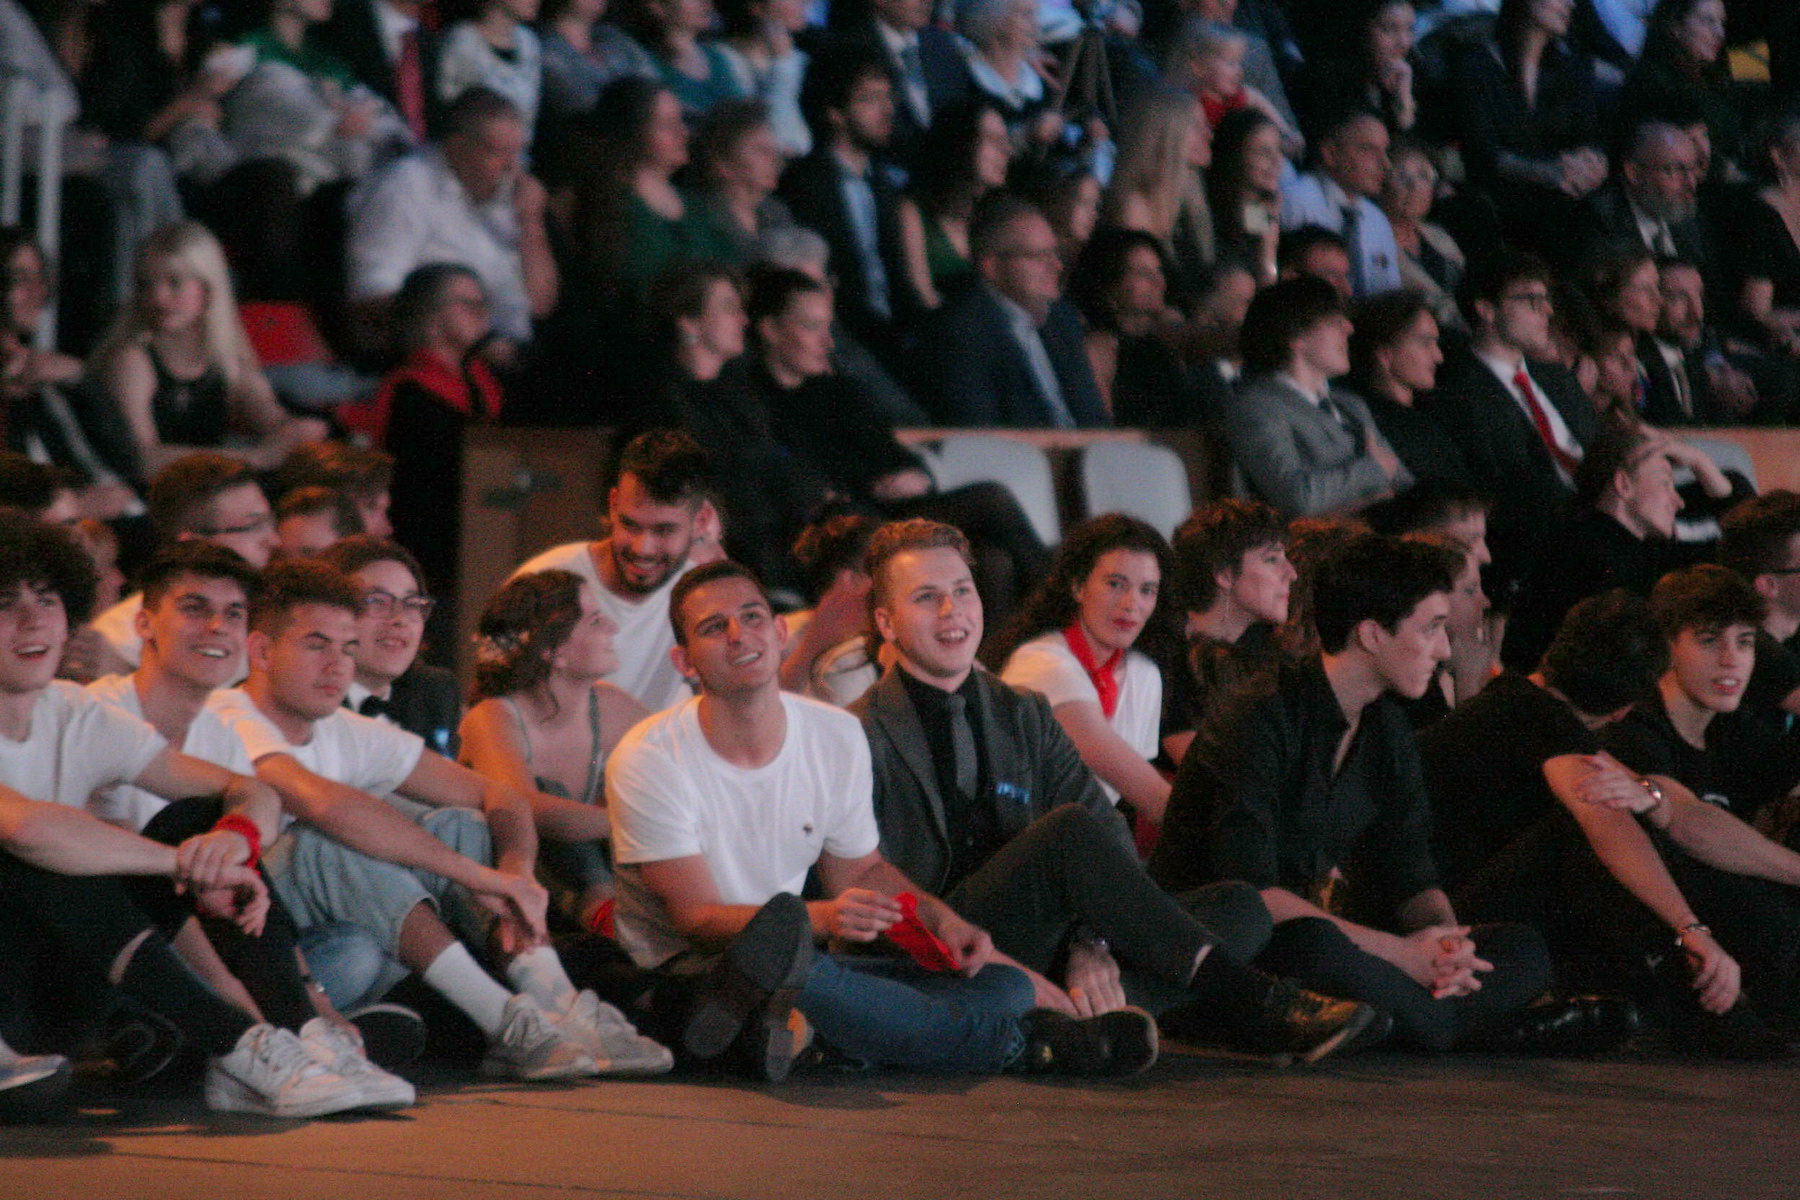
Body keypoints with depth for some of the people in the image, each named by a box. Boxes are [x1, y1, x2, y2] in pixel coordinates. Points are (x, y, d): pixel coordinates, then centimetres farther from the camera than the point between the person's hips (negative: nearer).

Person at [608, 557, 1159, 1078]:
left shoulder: (837, 737, 4)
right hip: (687, 976, -6)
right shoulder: (650, 761, -12)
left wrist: (942, 920, -3)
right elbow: (697, 917, -16)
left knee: (1006, 986, -10)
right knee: (774, 947, -41)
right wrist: (823, 918, -32)